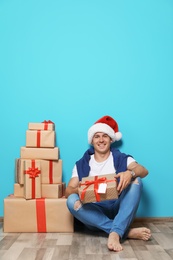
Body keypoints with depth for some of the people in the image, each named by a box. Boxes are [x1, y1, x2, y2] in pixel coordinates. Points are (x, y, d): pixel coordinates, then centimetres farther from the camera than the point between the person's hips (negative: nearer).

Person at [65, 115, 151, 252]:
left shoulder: (122, 158, 5)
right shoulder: (81, 164, 6)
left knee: (136, 180, -22)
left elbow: (144, 171, -13)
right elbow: (68, 191, -1)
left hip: (118, 208, 0)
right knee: (72, 201, -28)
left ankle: (115, 233, -37)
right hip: (95, 211, 1)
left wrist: (130, 173, -37)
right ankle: (127, 231, -28)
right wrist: (78, 189, -26)